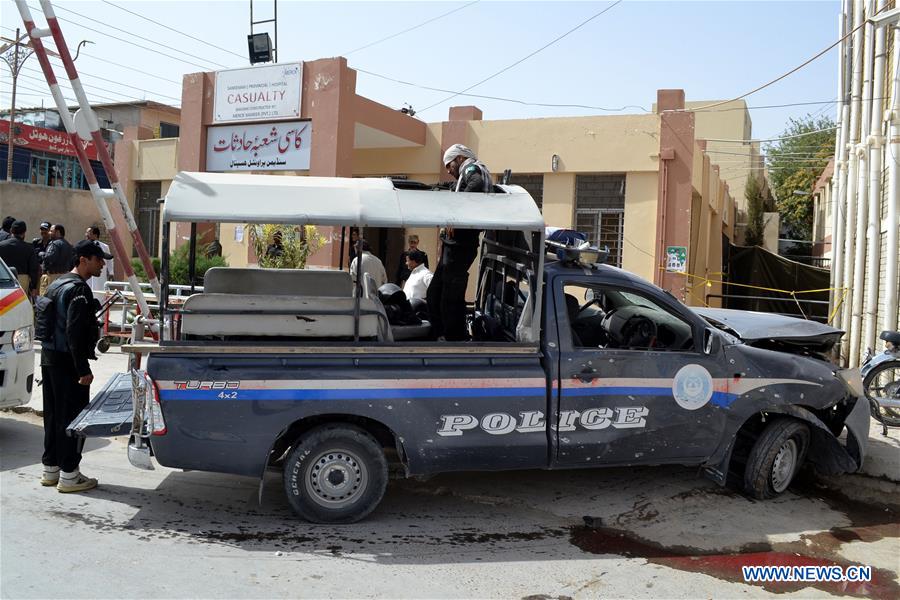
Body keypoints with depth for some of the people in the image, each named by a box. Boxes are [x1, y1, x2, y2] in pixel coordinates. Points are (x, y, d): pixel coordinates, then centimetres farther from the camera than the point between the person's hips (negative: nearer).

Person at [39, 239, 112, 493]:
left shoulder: (56, 285, 15)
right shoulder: (79, 290, -17)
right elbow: (75, 332, -23)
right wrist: (83, 370, -21)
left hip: (49, 358, 10)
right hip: (68, 361, -10)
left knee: (53, 415, 16)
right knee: (73, 416, -3)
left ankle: (50, 468, 25)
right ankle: (69, 475, 2)